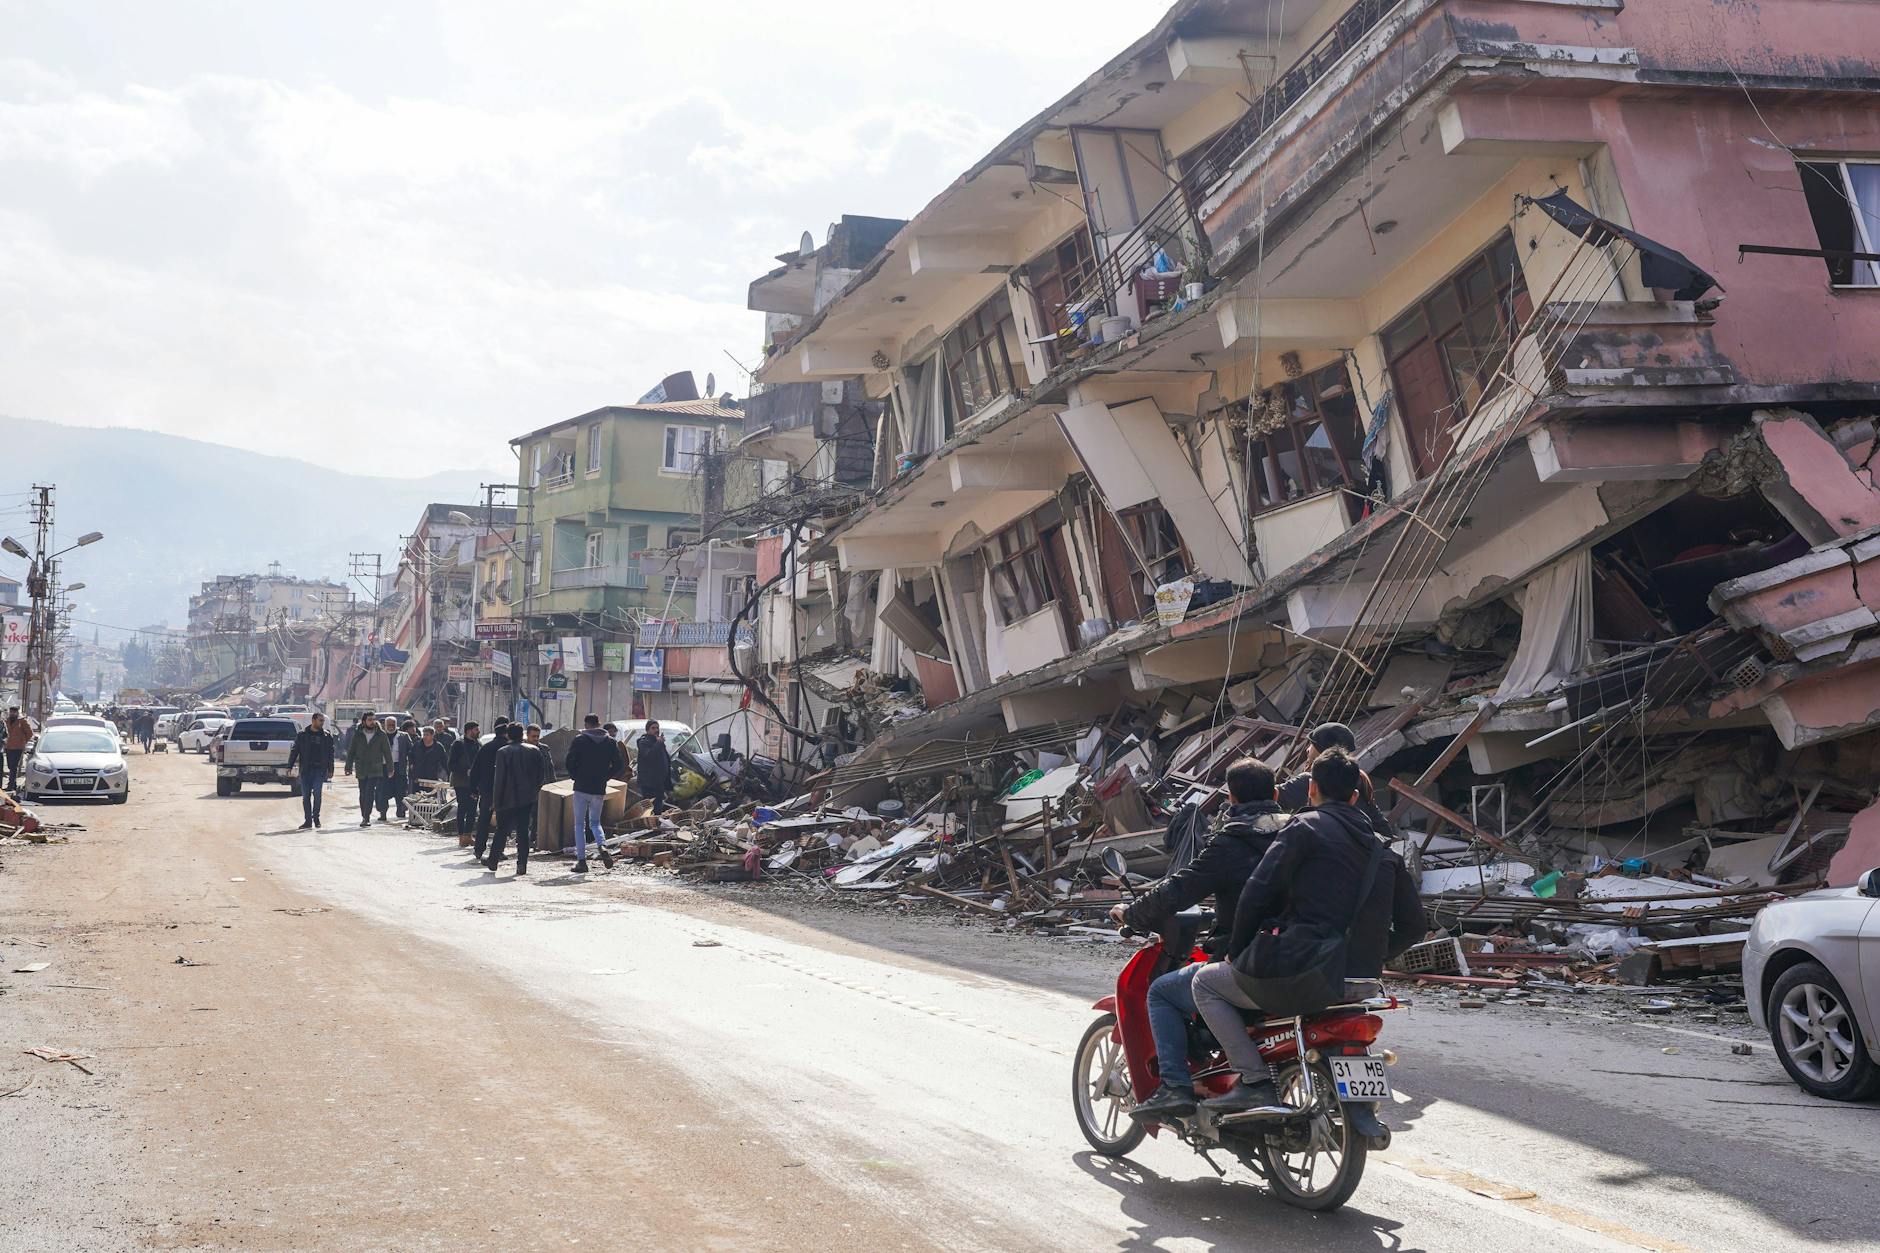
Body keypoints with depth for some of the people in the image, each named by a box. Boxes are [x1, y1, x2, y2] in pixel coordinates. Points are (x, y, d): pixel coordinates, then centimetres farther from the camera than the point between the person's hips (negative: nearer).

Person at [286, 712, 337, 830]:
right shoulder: (302, 735, 5)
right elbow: (294, 751, 6)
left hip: (320, 770, -1)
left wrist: (330, 770, 6)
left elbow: (330, 754, 10)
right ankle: (308, 820, 9)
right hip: (305, 770, 1)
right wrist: (289, 766, -2)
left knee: (317, 794, -8)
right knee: (306, 796, 2)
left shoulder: (327, 736, 7)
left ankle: (316, 817, 7)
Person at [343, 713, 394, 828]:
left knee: (370, 793, -14)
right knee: (363, 795, 8)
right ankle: (365, 817, 18)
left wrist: (390, 769, 2)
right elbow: (351, 752, 8)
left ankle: (366, 817, -15)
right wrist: (349, 767, 2)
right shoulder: (357, 735, 4)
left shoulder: (381, 735, 1)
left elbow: (387, 752, 4)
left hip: (375, 770, -2)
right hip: (361, 770, 2)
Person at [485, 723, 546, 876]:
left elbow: (499, 779, -10)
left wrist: (496, 801, -4)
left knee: (501, 831, 10)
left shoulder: (503, 752, -9)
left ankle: (493, 861, 17)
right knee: (523, 831, 5)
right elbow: (540, 777, 5)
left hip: (508, 799, -2)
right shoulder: (534, 751, 2)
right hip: (527, 799, 3)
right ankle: (522, 866, 1)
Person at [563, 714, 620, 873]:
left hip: (581, 788, -3)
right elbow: (617, 764, 0)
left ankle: (581, 860, 2)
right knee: (595, 822, 17)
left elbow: (570, 762, -9)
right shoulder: (610, 742, 3)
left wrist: (575, 777, 7)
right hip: (599, 789, 3)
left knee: (579, 824, 7)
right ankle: (602, 846, -13)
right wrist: (605, 777, 10)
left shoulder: (579, 740, -5)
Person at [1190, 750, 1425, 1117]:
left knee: (1206, 983, 12)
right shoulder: (1381, 845, 16)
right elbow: (1412, 924, 17)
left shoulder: (1307, 828, -2)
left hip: (1304, 971, -7)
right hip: (1360, 983, 7)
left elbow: (1257, 894, -10)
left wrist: (1236, 950, 3)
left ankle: (1255, 1081, -3)